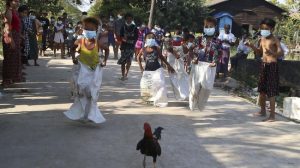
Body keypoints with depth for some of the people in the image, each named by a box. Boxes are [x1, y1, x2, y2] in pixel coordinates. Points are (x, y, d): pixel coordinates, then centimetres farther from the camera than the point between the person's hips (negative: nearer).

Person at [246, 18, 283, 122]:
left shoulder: (274, 40, -12)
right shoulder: (263, 39, 12)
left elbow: (281, 52, -25)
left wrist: (272, 53, -44)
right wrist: (251, 46, 7)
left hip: (272, 66, -8)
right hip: (264, 65, 8)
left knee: (271, 92, -7)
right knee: (262, 90, 17)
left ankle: (272, 116, -2)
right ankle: (263, 111, 33)